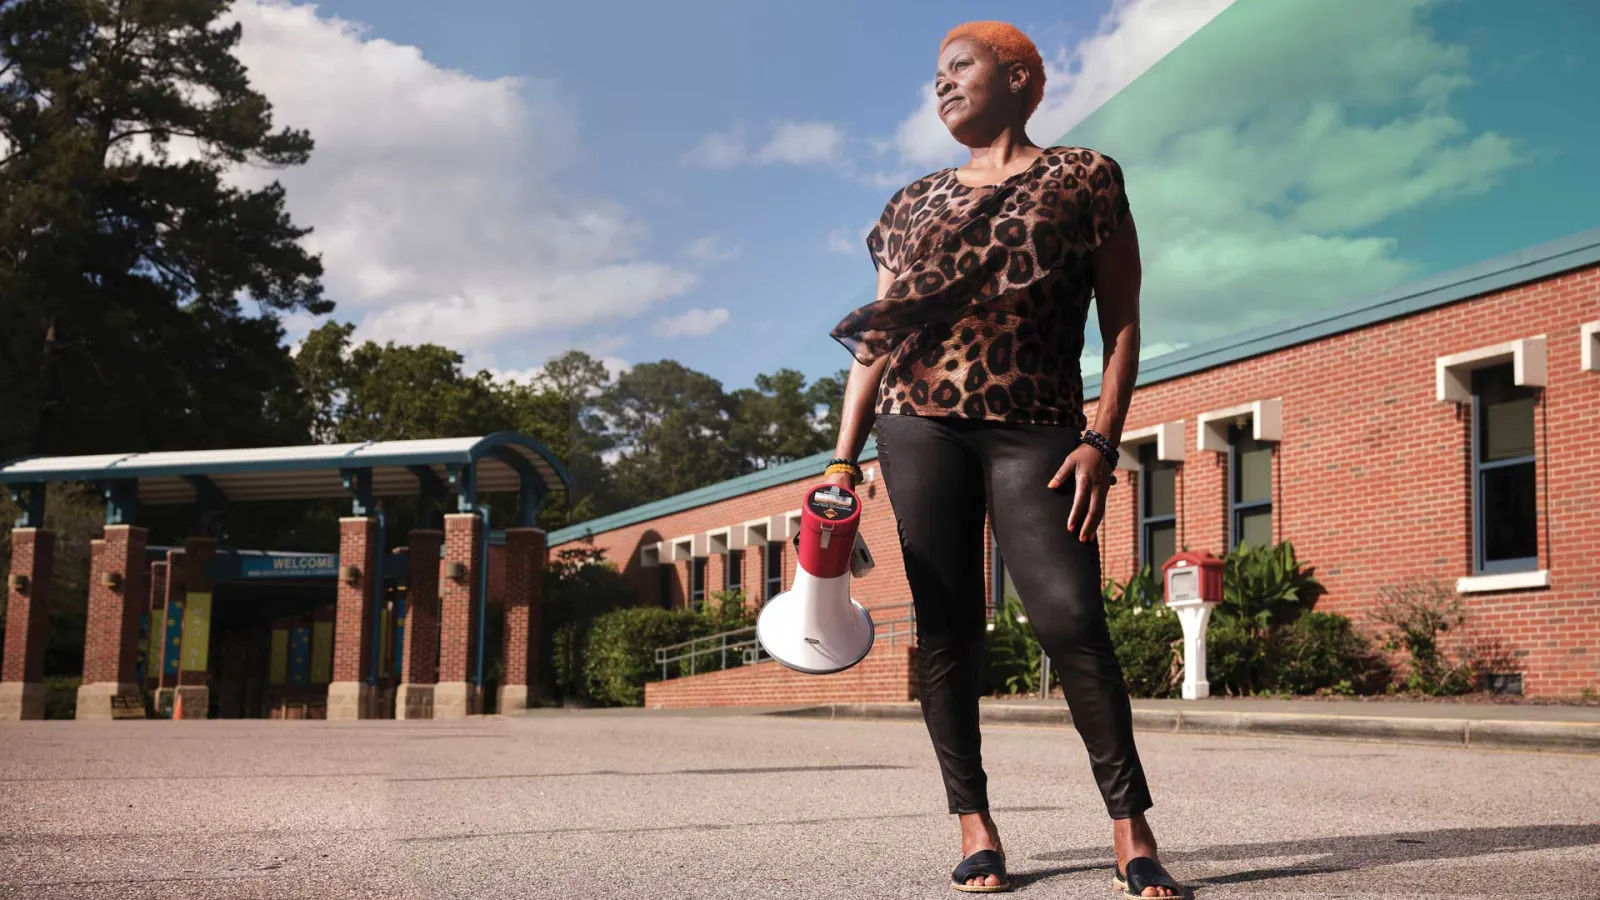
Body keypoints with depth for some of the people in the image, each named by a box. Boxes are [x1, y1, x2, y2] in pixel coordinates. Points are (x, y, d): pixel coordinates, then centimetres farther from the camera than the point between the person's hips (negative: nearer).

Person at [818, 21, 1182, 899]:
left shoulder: (1083, 178, 8)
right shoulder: (912, 203, 18)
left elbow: (1122, 324, 4)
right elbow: (874, 339, 15)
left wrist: (1101, 440, -8)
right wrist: (843, 461, 7)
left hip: (1035, 429, -3)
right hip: (918, 423, 4)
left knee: (1069, 615, -14)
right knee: (945, 627, 0)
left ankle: (1131, 828, -7)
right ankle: (974, 825, 7)